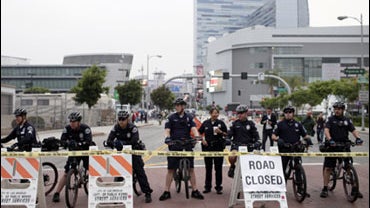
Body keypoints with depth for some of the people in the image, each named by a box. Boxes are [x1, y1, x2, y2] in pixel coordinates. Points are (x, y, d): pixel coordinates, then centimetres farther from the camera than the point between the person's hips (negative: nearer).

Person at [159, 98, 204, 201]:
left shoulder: (189, 117, 8)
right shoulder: (171, 117, 4)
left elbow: (193, 128, -4)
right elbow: (167, 129, -4)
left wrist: (197, 136, -25)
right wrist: (167, 137, -26)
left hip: (187, 146, 1)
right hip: (174, 146, -1)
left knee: (191, 168, 4)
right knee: (170, 169, 1)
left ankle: (195, 191, 12)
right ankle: (166, 192, 9)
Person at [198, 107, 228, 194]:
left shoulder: (221, 123, 3)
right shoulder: (206, 123, 6)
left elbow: (226, 134, 4)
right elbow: (199, 133, 13)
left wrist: (220, 132, -14)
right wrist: (202, 140, -1)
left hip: (218, 147, -1)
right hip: (207, 146, 1)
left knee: (218, 167, 0)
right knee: (208, 167, 8)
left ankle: (218, 187, 9)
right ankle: (207, 187, 17)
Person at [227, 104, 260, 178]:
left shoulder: (250, 124, 8)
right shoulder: (235, 123, 7)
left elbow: (255, 135, 7)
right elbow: (229, 134, 4)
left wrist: (257, 142, -11)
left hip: (248, 146, 1)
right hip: (236, 145, -1)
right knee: (231, 157, -28)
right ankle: (232, 166, 3)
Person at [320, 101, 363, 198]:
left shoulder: (347, 120, 9)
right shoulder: (330, 119, 0)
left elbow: (353, 130, 0)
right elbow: (326, 130, -14)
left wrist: (358, 138, -22)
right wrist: (330, 139, -32)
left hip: (344, 147, 2)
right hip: (332, 147, -2)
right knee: (327, 168, -2)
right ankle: (325, 188, 6)